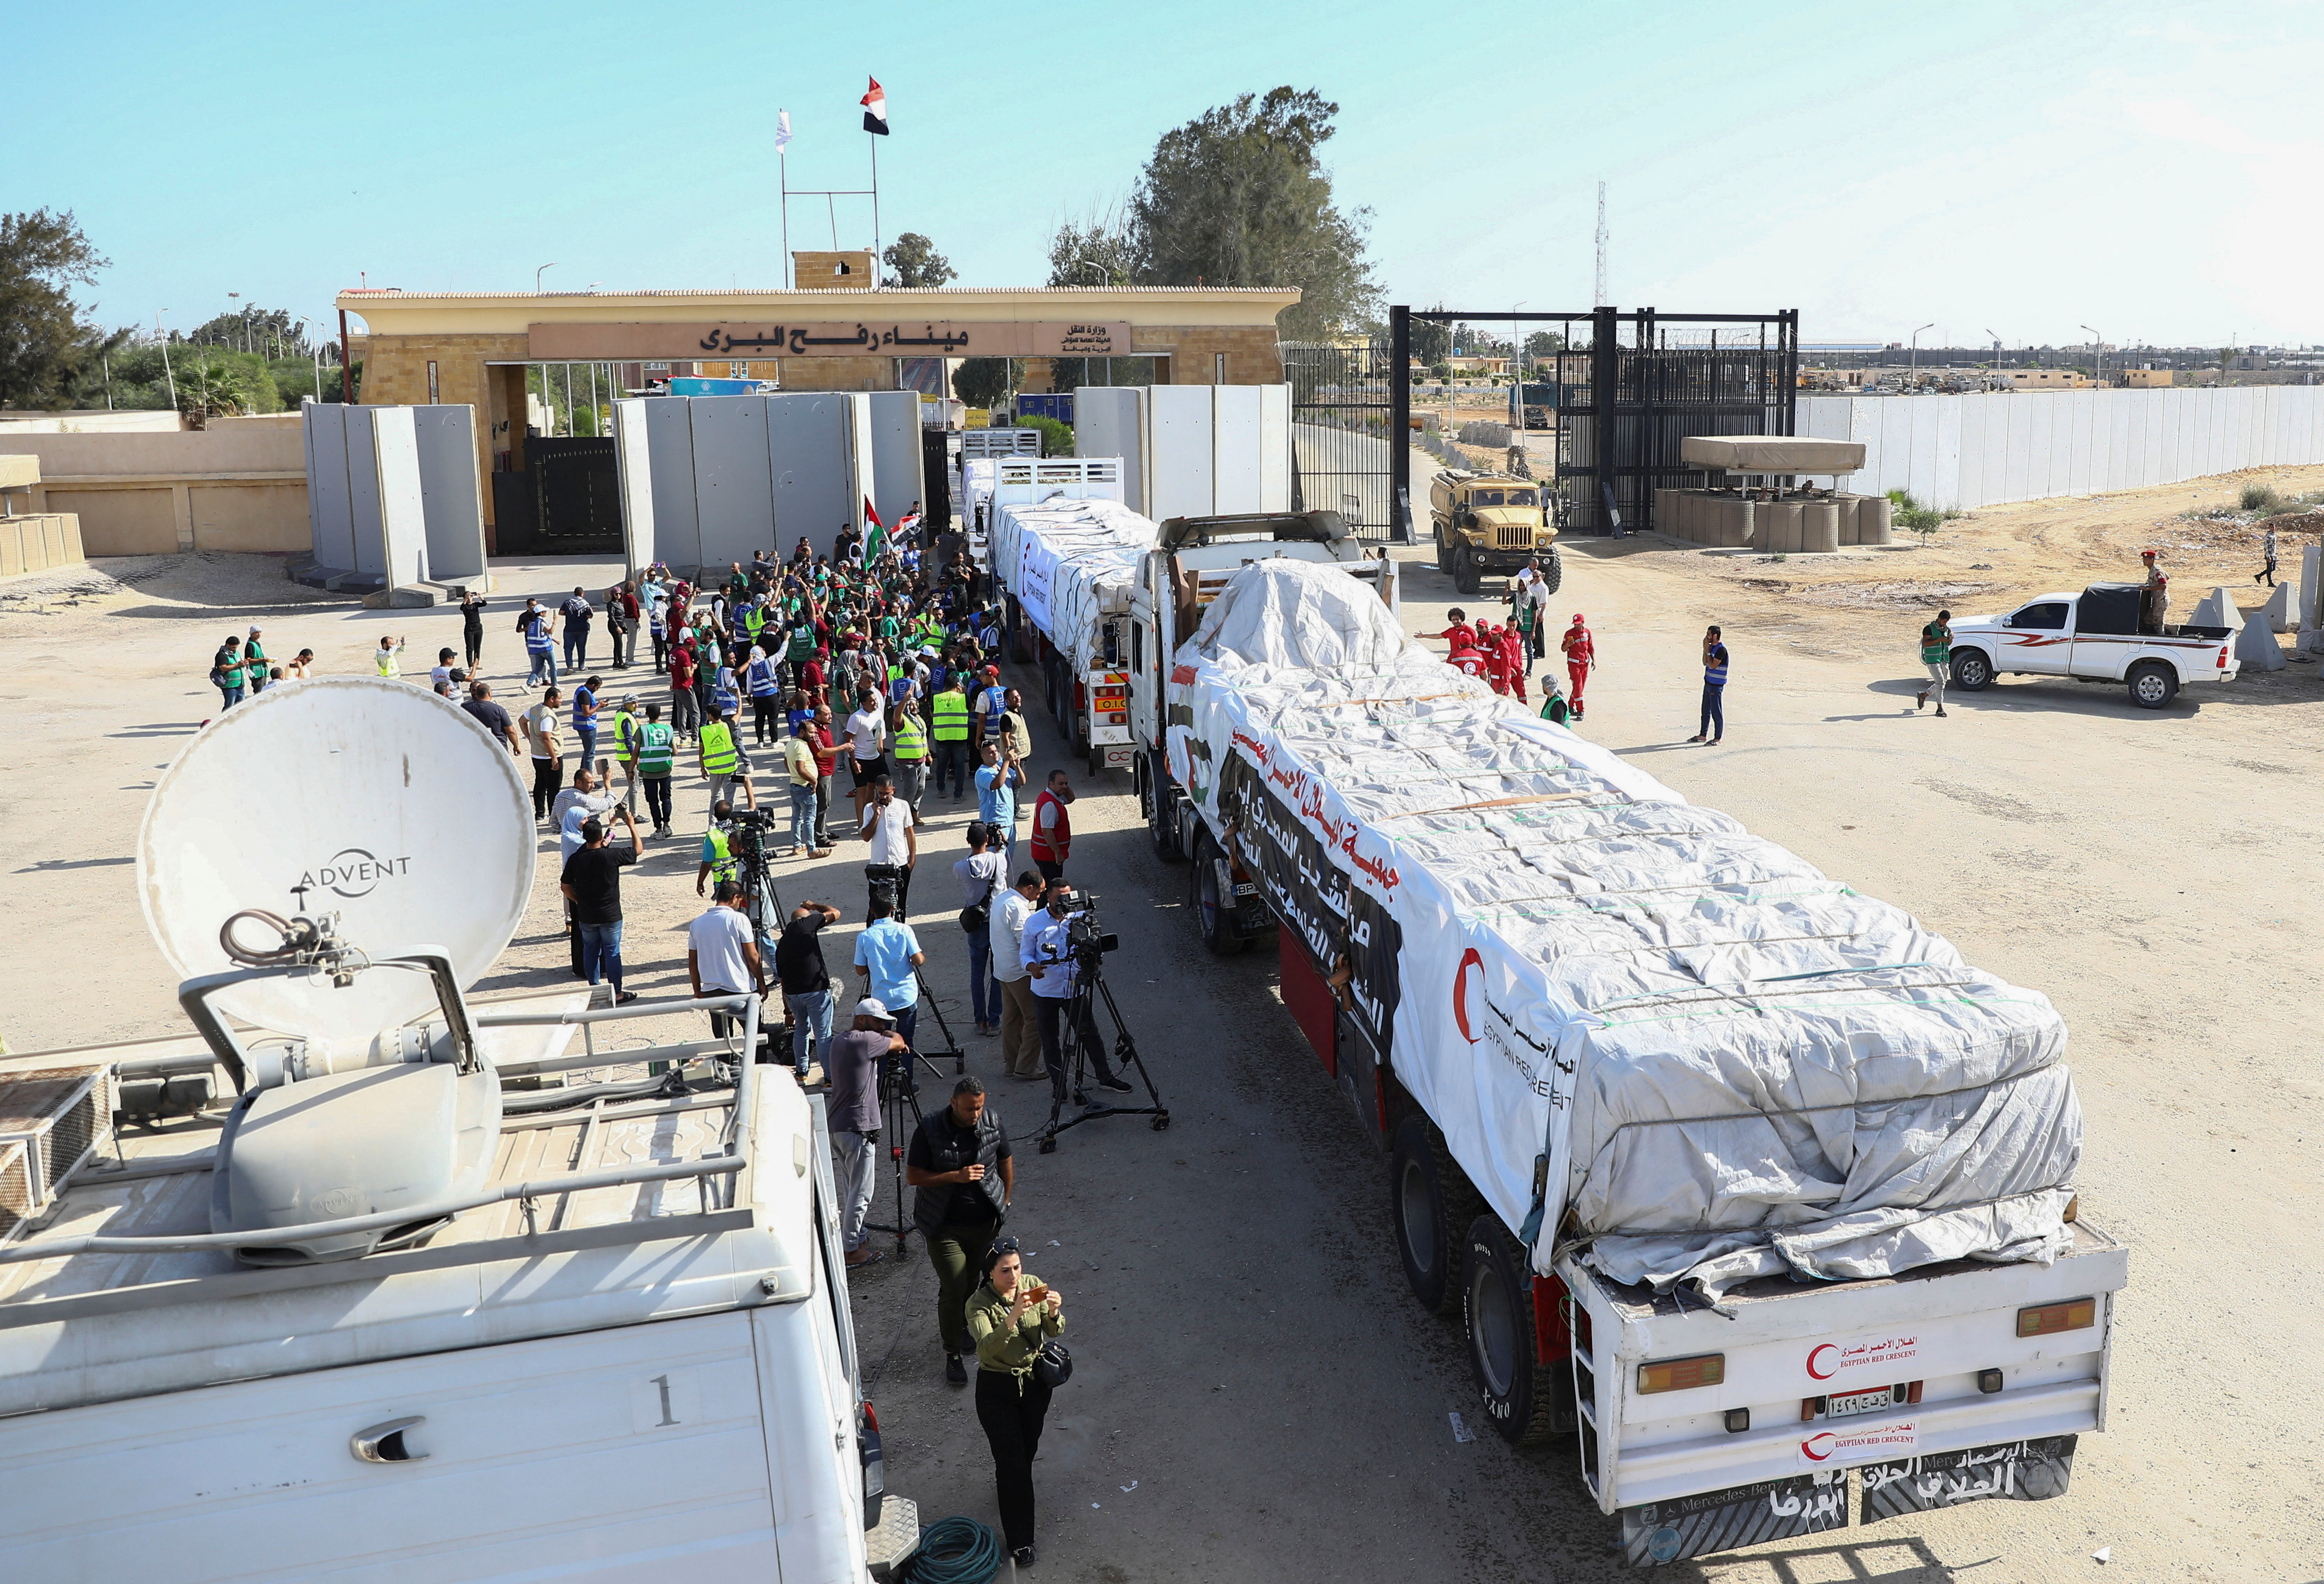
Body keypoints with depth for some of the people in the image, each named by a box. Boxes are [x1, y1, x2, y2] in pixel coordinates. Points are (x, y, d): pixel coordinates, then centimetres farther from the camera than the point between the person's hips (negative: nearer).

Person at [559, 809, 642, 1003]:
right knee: (612, 953, 6)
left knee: (590, 951, 16)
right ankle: (617, 994, 12)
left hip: (586, 916, 3)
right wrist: (632, 825, 4)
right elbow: (638, 850, -5)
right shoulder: (611, 855, -17)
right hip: (610, 915, -3)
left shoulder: (575, 860, -7)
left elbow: (565, 886, 3)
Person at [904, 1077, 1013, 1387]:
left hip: (986, 1222, 3)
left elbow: (1006, 1163, 8)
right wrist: (955, 1177, -24)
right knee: (954, 1288, -6)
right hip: (945, 1225, -3)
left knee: (973, 1282, 16)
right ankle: (953, 1354, 10)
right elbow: (913, 1176, -14)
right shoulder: (930, 1129, -17)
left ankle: (962, 1327, 43)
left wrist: (1005, 1203, 13)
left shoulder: (993, 1122, -8)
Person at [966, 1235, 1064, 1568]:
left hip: (1035, 1381, 4)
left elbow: (1055, 1331, -15)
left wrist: (1053, 1312, -37)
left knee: (1027, 1450, 24)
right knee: (1013, 1464, 0)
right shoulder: (979, 1304, -23)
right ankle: (1020, 1541, 15)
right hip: (997, 1388, -4)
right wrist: (1013, 1316, -50)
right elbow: (987, 1348, -36)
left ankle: (1005, 1482, 56)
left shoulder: (1032, 1286, -11)